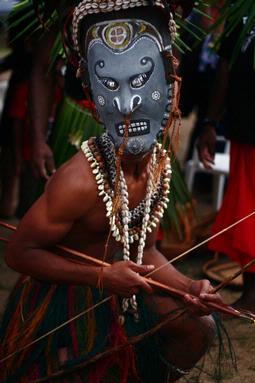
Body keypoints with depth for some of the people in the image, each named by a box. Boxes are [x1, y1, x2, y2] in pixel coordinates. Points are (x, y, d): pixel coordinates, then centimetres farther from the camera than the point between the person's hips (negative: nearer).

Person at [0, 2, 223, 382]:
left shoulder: (159, 166, -8)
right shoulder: (80, 179, -31)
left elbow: (143, 250, 4)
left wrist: (187, 286, -13)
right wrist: (102, 275, -29)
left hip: (116, 290, 7)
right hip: (59, 303, -7)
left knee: (198, 328, 10)